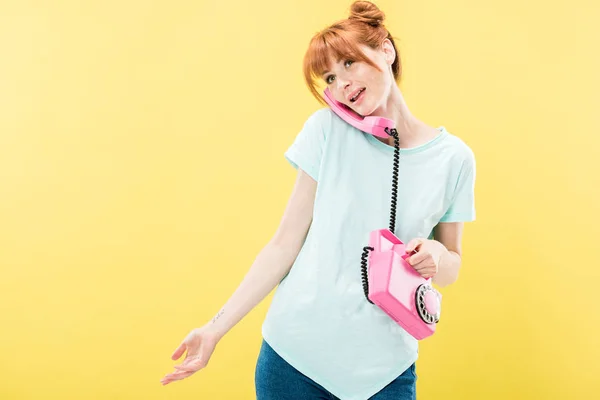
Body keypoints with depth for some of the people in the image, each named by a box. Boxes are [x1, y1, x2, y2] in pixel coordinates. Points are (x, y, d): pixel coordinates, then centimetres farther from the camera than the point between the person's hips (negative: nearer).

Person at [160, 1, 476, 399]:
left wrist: (438, 259, -14)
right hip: (294, 354, 0)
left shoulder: (454, 158, -2)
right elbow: (285, 243, -3)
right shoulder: (328, 129, -5)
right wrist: (216, 329, -7)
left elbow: (451, 266, 9)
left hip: (383, 368, 1)